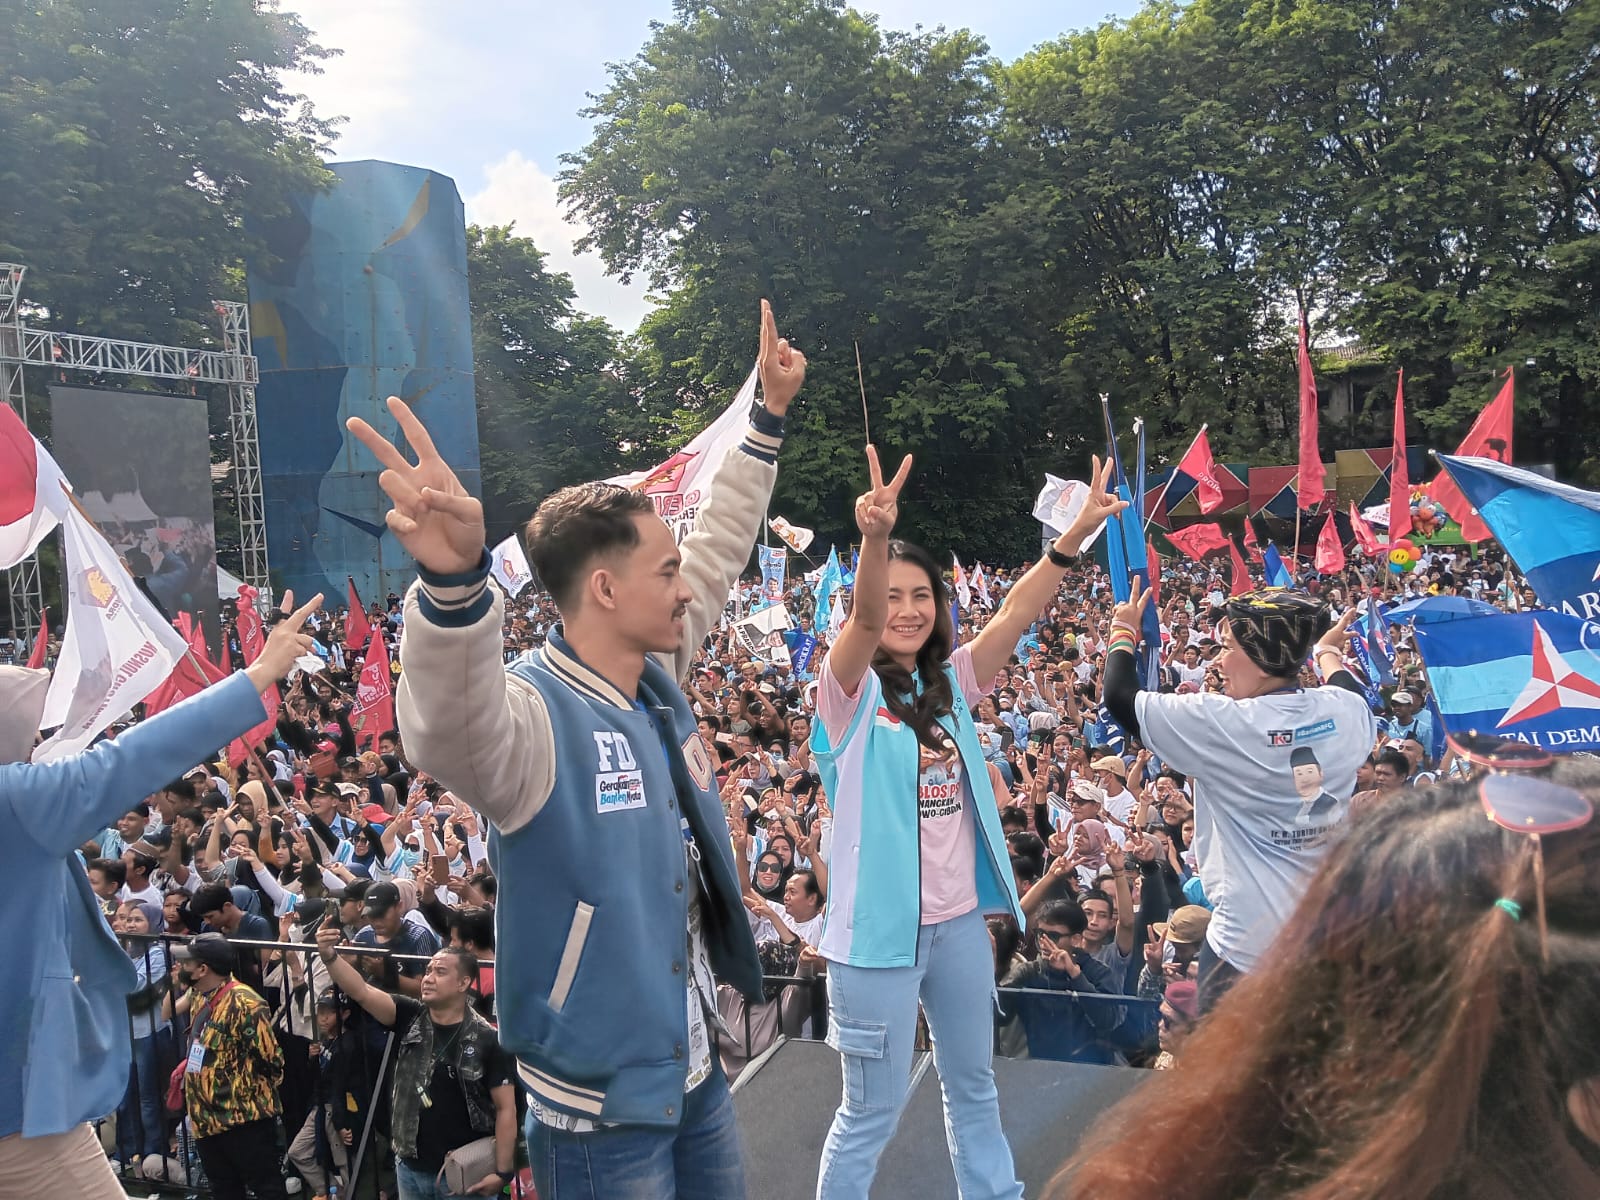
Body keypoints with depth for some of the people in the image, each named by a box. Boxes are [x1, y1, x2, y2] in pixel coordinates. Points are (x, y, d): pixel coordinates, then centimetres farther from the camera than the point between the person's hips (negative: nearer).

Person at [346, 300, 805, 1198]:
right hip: (600, 1111, -7)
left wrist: (770, 416, 14)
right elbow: (452, 728, -49)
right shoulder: (533, 718, -25)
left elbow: (719, 550, 11)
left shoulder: (658, 677, -1)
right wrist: (455, 580, -67)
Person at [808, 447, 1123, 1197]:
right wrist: (874, 537, -48)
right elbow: (862, 620, -30)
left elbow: (1017, 614, -5)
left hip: (960, 919, 6)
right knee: (873, 1110, 6)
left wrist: (1074, 536, -17)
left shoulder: (948, 684, 5)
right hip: (880, 926, -6)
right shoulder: (851, 690, -10)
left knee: (973, 1086, 23)